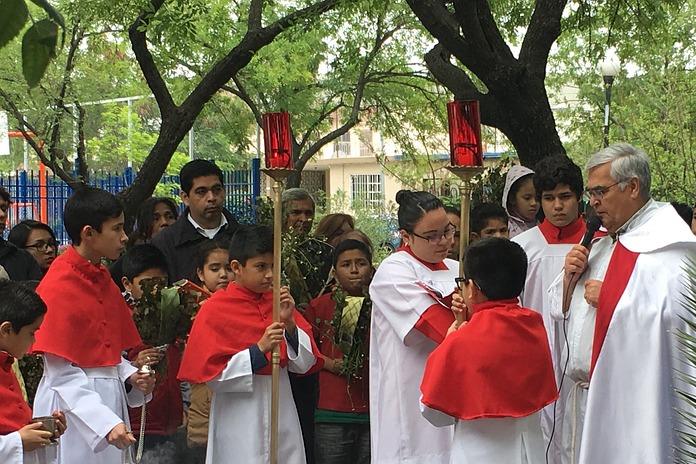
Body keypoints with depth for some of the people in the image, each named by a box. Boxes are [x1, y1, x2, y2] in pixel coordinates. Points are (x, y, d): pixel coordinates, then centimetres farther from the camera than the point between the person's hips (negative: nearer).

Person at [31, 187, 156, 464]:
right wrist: (105, 422, -24)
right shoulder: (58, 285, -15)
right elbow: (60, 371, -17)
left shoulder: (103, 279, 10)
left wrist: (129, 376, -2)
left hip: (110, 396, 8)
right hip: (72, 402, -8)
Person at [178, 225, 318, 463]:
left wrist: (289, 322, -11)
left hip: (282, 413, 4)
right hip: (240, 421, -4)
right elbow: (213, 375, -12)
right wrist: (259, 350, -20)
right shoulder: (214, 309, -7)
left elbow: (305, 363, 4)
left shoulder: (278, 302, 7)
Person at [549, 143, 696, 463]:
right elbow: (561, 310, 18)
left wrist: (607, 298, -20)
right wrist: (570, 276, -2)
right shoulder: (600, 245, 15)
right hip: (585, 392, 8)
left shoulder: (670, 245, -13)